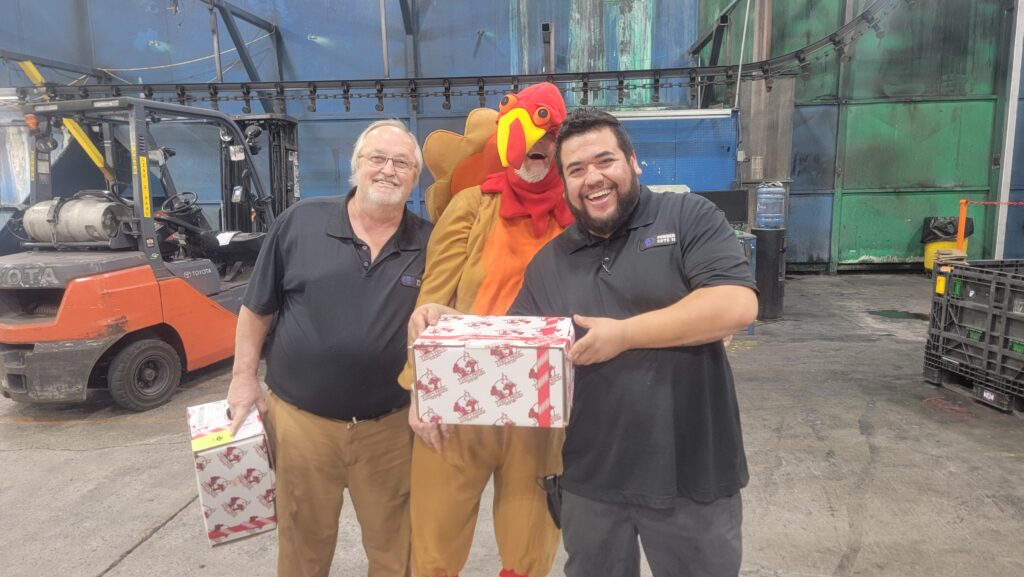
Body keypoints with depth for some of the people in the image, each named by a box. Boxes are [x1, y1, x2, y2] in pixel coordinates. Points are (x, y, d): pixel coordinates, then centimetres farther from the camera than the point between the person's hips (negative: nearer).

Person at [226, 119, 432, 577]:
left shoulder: (428, 243, -2)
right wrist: (245, 377, 1)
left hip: (390, 426, 1)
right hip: (301, 418, 0)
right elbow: (257, 309, 5)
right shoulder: (300, 222, -3)